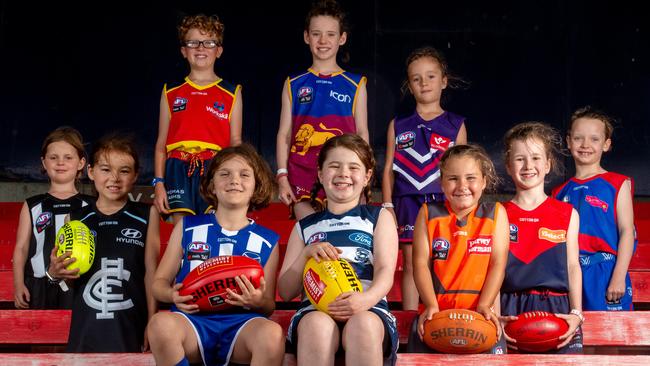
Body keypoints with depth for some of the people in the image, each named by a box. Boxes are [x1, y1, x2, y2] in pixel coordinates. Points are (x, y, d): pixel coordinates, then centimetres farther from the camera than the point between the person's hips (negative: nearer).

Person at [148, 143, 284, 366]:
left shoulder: (267, 241, 16)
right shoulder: (188, 227, 17)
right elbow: (160, 283, 17)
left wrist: (258, 302, -8)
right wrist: (173, 295, -7)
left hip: (241, 323, 0)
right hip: (193, 319, 0)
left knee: (272, 333, -37)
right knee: (161, 323, -36)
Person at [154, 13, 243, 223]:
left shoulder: (231, 94, 10)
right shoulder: (171, 93, 13)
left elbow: (236, 143, 8)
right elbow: (161, 143, 13)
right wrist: (158, 183, 4)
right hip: (179, 171, 1)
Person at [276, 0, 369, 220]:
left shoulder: (355, 85, 8)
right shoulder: (294, 85, 11)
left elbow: (362, 134, 7)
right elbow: (284, 134, 10)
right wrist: (282, 177, 1)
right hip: (302, 176, 1)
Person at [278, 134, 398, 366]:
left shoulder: (380, 217, 22)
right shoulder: (305, 227, 26)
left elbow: (385, 271, 5)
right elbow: (285, 292, 19)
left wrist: (366, 299, -19)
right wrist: (306, 254, -1)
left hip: (369, 308, -1)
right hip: (315, 308, 1)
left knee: (363, 324, -39)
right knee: (317, 324, -38)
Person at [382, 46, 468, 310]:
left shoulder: (455, 126, 7)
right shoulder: (398, 126, 10)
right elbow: (389, 168, 10)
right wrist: (387, 205, 4)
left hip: (443, 202, -1)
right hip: (408, 203, 1)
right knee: (410, 264, 3)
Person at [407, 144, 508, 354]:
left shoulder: (495, 213, 9)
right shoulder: (429, 214, 9)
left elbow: (498, 263, 1)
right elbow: (421, 263, 1)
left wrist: (484, 305, -11)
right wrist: (431, 305, -12)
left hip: (480, 310, 0)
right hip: (437, 310, 0)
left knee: (491, 351, -23)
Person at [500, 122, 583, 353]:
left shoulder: (567, 214, 9)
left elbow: (572, 266, 8)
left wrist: (576, 313, -2)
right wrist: (495, 317, -7)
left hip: (557, 310, 1)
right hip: (511, 313, 0)